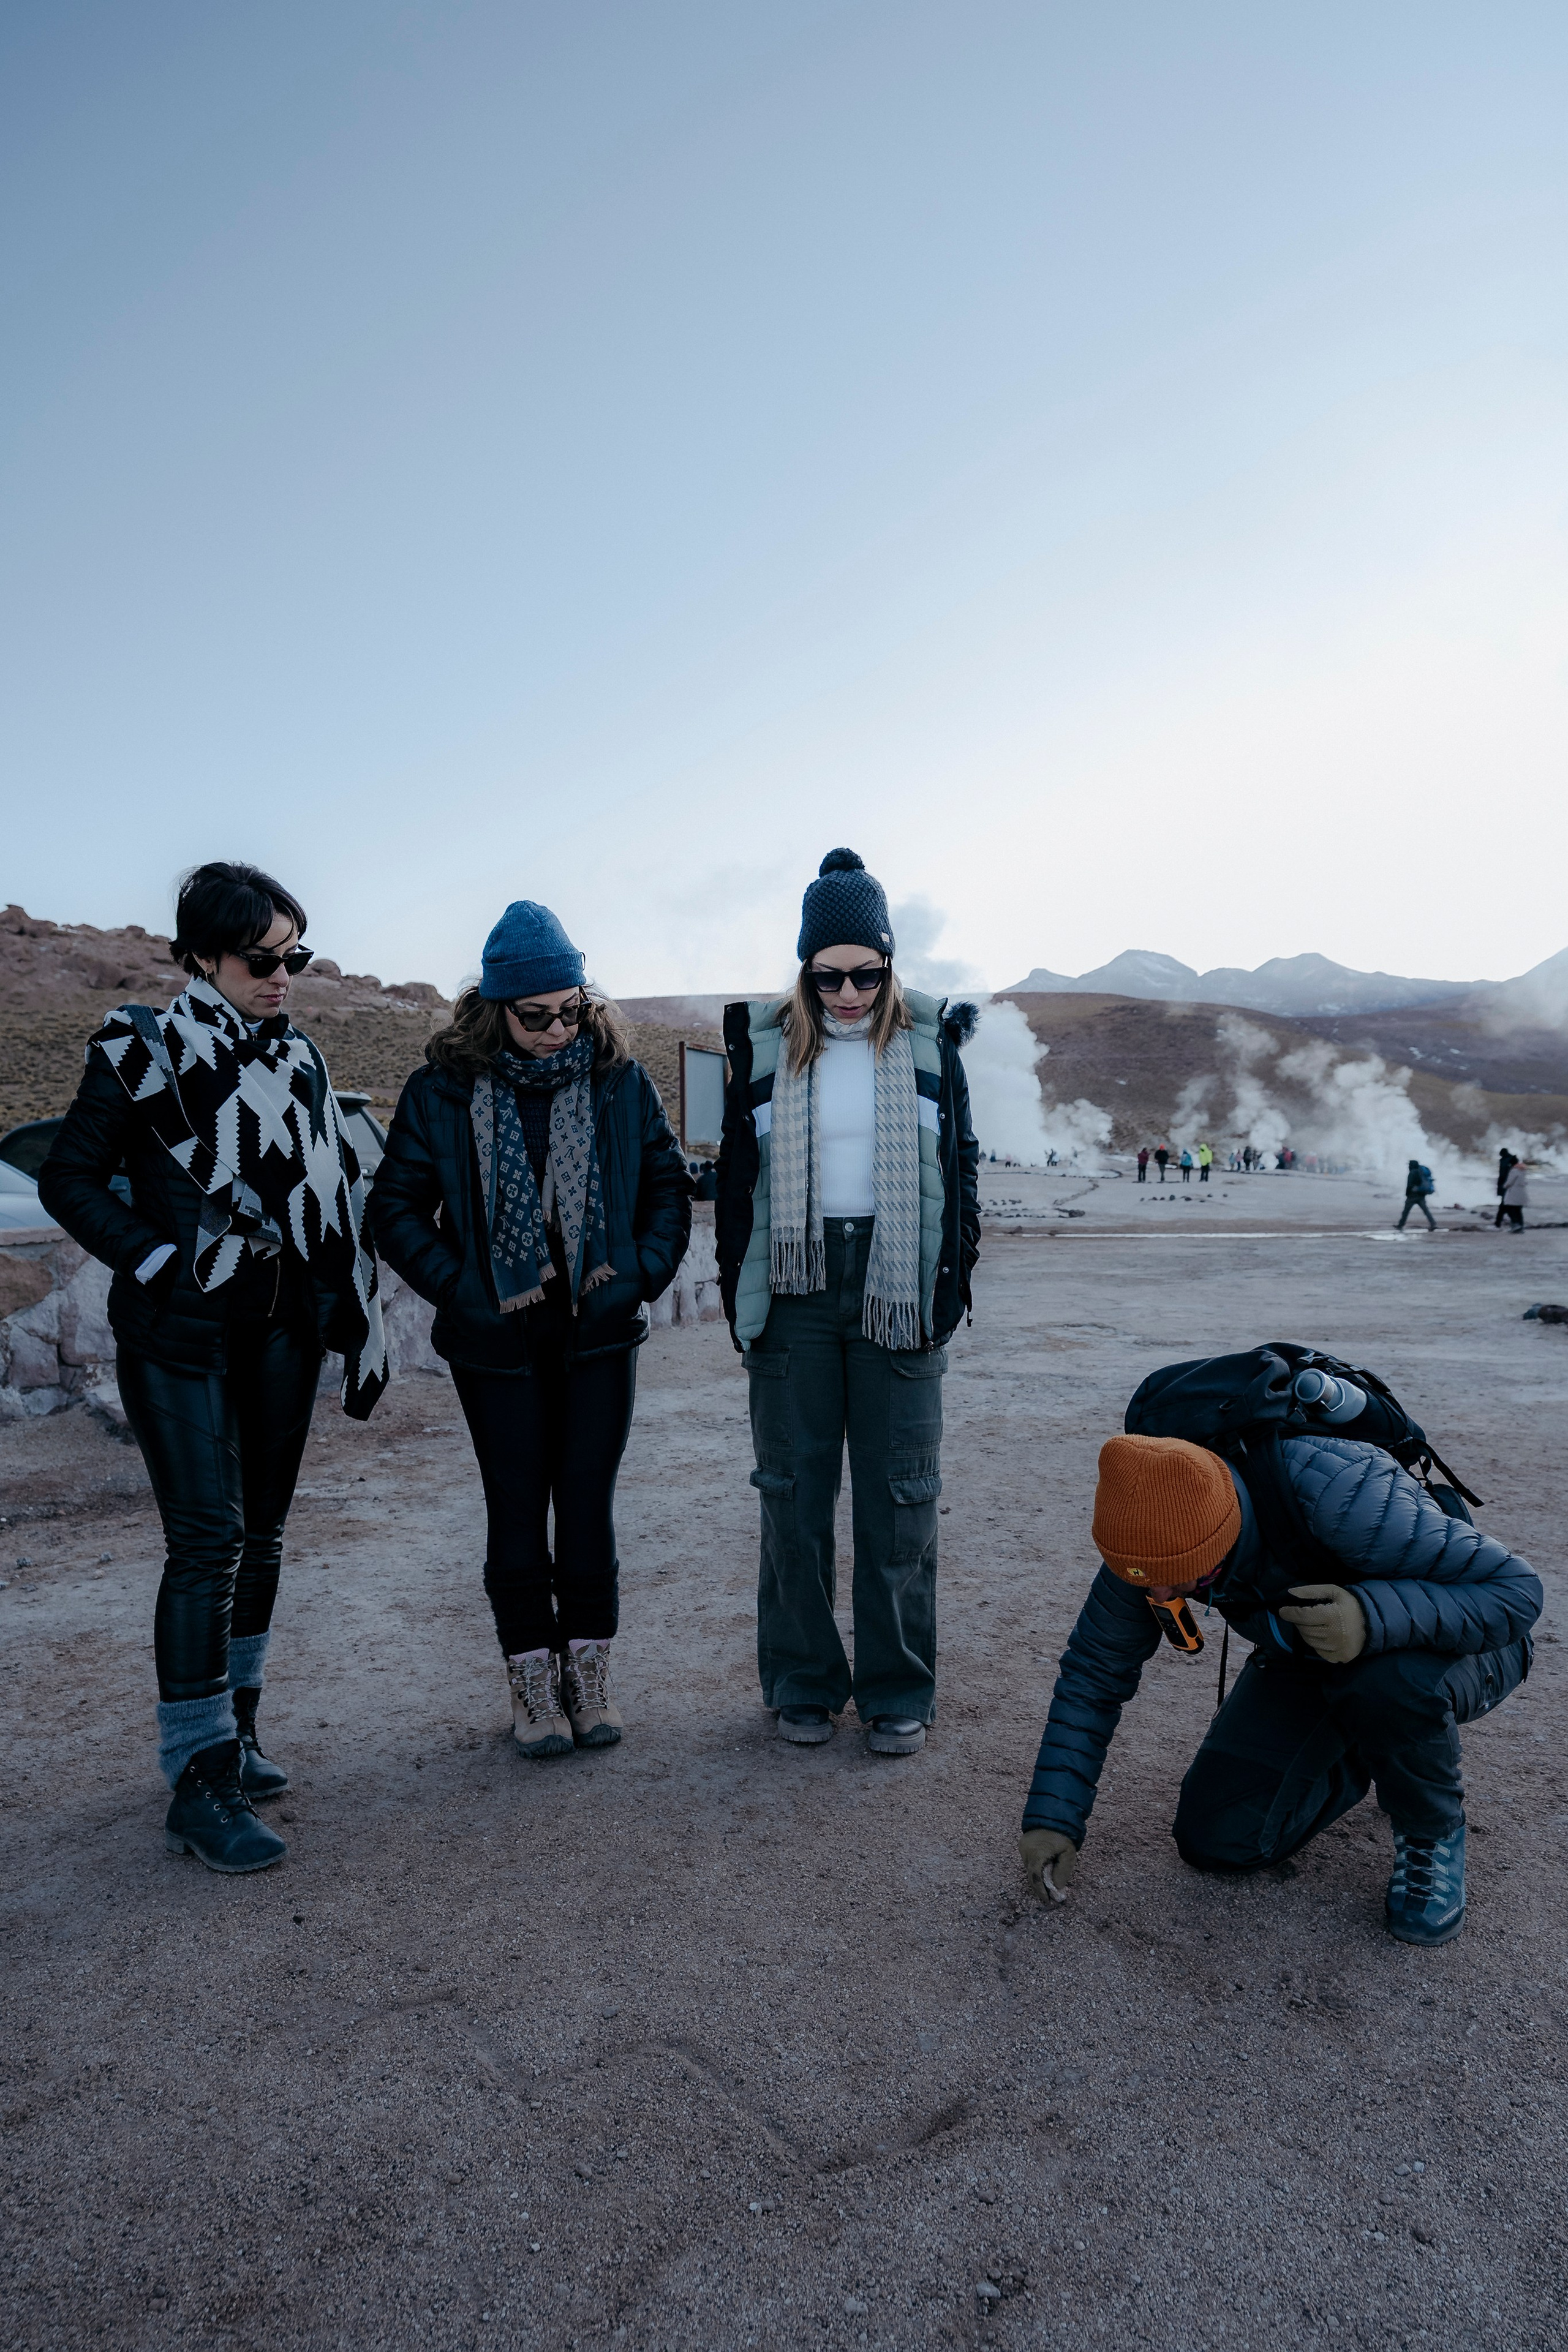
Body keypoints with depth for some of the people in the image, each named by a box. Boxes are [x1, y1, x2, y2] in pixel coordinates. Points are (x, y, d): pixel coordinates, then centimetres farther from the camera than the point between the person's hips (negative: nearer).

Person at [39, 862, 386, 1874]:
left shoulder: (299, 1057, 10)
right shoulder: (145, 1051, -4)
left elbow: (336, 1195, 14)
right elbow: (71, 1178, -2)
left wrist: (351, 1315, 9)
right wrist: (157, 1260, -13)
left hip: (284, 1328, 6)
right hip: (183, 1332, -5)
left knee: (260, 1536, 12)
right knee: (208, 1542, -9)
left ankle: (236, 1733, 27)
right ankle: (198, 1782, 1)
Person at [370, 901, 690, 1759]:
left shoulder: (620, 1080, 0)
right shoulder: (441, 1091, -4)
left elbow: (669, 1187, 8)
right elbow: (396, 1208, -1)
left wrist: (638, 1274, -5)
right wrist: (464, 1289, -10)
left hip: (599, 1334, 1)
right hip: (498, 1341, -1)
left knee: (588, 1500, 7)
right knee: (517, 1506, 8)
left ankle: (589, 1674, 22)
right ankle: (532, 1680, 22)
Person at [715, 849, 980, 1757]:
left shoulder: (930, 1043, 4)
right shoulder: (766, 1046, 4)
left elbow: (961, 1170, 6)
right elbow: (737, 1177, 8)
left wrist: (950, 1290, -1)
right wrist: (741, 1293, 2)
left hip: (896, 1294, 0)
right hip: (794, 1295, 1)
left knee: (900, 1496, 4)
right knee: (795, 1494, 6)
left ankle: (899, 1690, 18)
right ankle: (804, 1684, 21)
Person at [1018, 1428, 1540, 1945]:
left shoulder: (1340, 1498, -41)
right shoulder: (1156, 1533, -22)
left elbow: (1516, 1589, -33)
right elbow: (1094, 1669, -10)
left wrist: (1377, 1618, -50)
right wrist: (1052, 1817, -13)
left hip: (1451, 1649, -4)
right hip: (1305, 1668, 4)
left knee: (1387, 1685, -40)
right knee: (1214, 1840, -8)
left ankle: (1432, 1828, -6)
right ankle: (1356, 1762, 19)